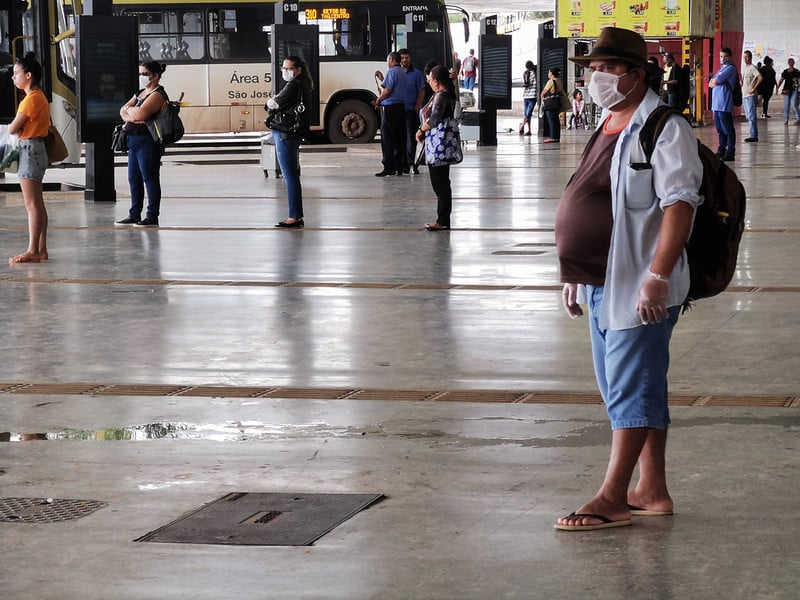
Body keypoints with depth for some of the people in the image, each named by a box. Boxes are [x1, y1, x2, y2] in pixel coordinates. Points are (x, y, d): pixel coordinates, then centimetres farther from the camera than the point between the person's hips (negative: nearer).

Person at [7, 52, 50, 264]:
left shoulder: (32, 98, -16)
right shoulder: (39, 96, 16)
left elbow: (13, 129, -16)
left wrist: (13, 127, 5)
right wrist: (19, 128, -4)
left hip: (30, 150, -10)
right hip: (34, 149, 10)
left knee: (32, 205, -9)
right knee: (37, 204, 10)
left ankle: (33, 251, -9)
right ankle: (41, 250, 12)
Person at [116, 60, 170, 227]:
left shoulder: (157, 95, -10)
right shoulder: (140, 93, 19)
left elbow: (141, 114, -22)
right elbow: (123, 110, 12)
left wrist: (129, 109, -1)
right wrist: (131, 117, -11)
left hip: (148, 142, -9)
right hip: (134, 140, 9)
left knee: (150, 178, -4)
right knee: (134, 179, 12)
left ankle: (152, 216, 0)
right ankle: (134, 215, 19)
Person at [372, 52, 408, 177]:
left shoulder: (391, 72, -10)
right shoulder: (402, 72, 18)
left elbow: (387, 91, -17)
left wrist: (378, 101, -4)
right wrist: (382, 79, 24)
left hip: (391, 107, -9)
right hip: (401, 107, 9)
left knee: (387, 139, -7)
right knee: (399, 139, 9)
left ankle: (388, 167, -10)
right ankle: (398, 167, 11)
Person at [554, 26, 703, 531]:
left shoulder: (663, 129, -12)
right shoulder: (609, 130, 17)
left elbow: (680, 204, -21)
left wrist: (657, 276, -27)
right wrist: (576, 275, 21)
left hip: (640, 289, -10)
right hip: (603, 285, 10)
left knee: (631, 391, -4)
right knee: (639, 392, 13)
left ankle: (613, 497, 1)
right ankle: (653, 491, 21)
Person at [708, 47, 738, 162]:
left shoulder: (730, 68, -7)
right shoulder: (722, 69, 22)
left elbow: (714, 82, -13)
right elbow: (710, 84, 16)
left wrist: (714, 82, 9)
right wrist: (715, 82, -4)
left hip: (724, 104, -9)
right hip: (717, 104, 9)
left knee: (728, 129, -7)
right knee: (720, 129, 13)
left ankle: (730, 153, -6)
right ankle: (721, 150, 20)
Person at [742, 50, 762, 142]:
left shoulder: (752, 67, -10)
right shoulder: (744, 68, 17)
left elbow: (760, 78, -22)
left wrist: (754, 89, -20)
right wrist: (741, 82, 9)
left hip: (751, 95, -10)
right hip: (744, 95, 10)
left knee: (751, 116, -10)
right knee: (748, 116, 12)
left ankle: (754, 136, -9)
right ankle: (753, 135, 18)